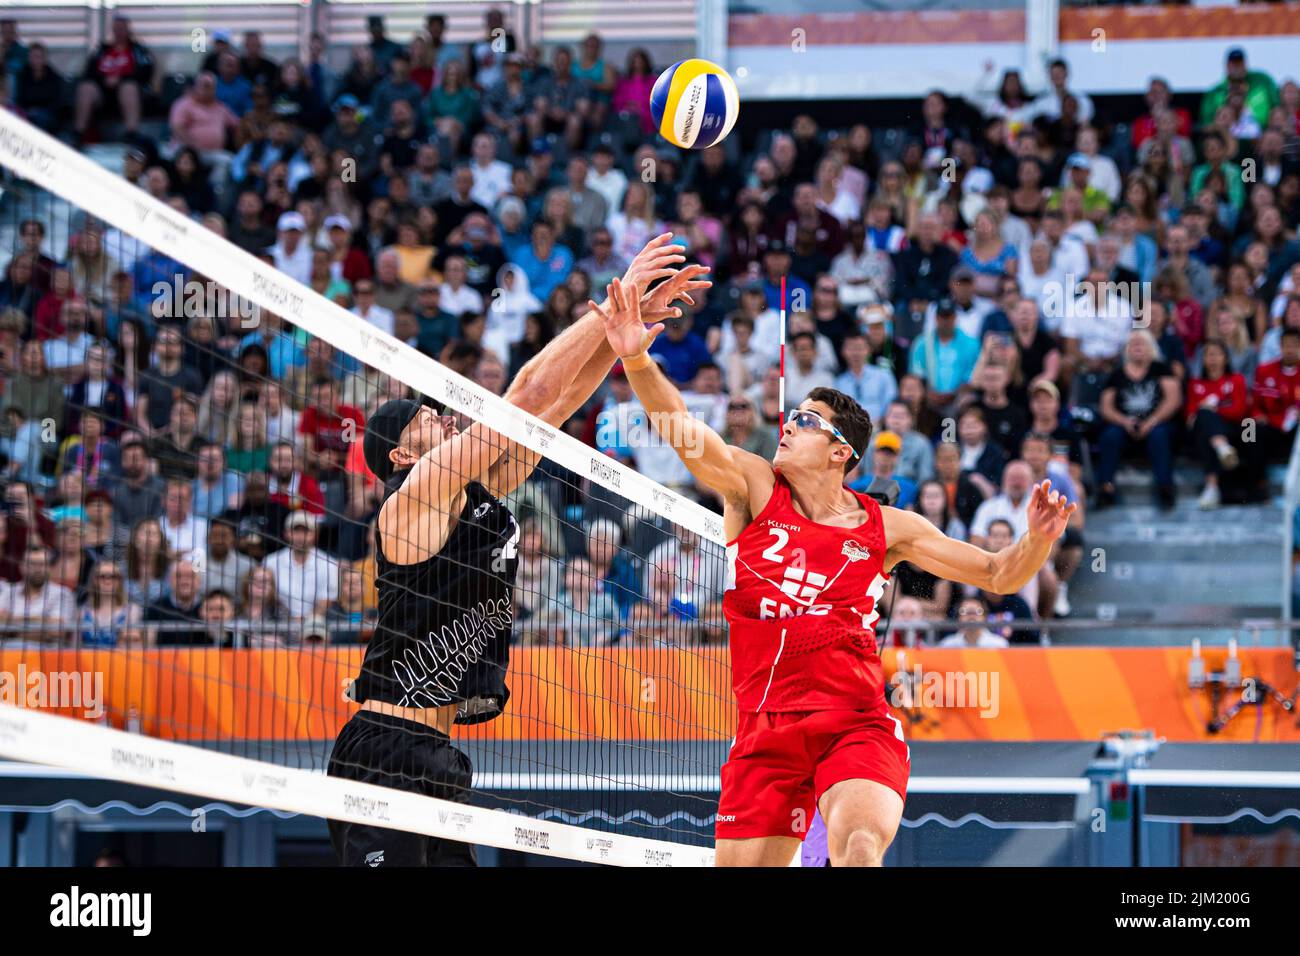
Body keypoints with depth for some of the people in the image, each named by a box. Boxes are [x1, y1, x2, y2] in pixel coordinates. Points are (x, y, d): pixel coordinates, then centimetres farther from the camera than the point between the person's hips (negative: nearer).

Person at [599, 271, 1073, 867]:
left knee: (858, 844, -30)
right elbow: (680, 427, -7)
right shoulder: (754, 489, 7)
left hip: (856, 724, -2)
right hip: (765, 733, 2)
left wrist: (1038, 540, -8)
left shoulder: (885, 528, 7)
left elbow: (996, 576, 13)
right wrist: (637, 359, -24)